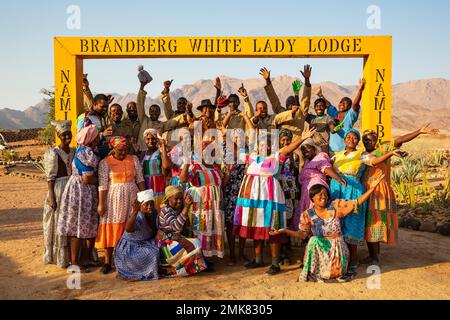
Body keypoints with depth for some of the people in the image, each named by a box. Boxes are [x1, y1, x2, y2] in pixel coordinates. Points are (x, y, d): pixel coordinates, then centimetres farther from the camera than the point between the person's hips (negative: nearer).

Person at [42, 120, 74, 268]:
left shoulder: (74, 151, 9)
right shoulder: (52, 154, -10)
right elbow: (50, 177, -12)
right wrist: (51, 198, -16)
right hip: (59, 189, -6)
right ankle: (59, 258, 12)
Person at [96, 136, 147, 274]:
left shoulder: (134, 159, 6)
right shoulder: (105, 162, -3)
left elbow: (140, 179, 7)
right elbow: (102, 185, -7)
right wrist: (101, 204, -10)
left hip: (132, 198, 3)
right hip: (114, 199, -2)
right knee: (111, 229, 1)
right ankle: (107, 262, 10)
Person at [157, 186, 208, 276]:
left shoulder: (179, 209, 6)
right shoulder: (166, 210, -19)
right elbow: (176, 226, -35)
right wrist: (186, 207, -39)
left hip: (176, 237, 9)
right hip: (166, 241, -9)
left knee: (197, 243, -3)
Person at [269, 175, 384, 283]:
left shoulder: (336, 206, -3)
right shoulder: (307, 215, -2)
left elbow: (357, 203, -3)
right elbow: (303, 234, -9)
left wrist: (372, 188, -10)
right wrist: (285, 231, -23)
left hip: (337, 246, 0)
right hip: (319, 247, 0)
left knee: (336, 272, -21)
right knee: (314, 240, -31)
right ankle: (312, 272, -9)